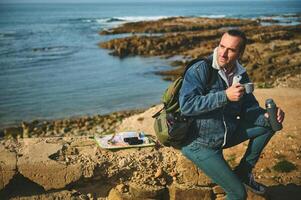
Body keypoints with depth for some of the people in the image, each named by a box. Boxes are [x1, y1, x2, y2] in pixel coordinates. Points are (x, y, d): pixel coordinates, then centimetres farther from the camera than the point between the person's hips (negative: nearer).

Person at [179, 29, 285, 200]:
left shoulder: (241, 75, 1)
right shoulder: (201, 70, -19)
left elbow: (250, 106, 8)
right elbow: (186, 105, -29)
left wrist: (267, 114, -14)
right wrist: (225, 96, -33)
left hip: (228, 133, 7)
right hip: (199, 143, -7)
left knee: (270, 122, -1)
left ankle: (243, 172, 8)